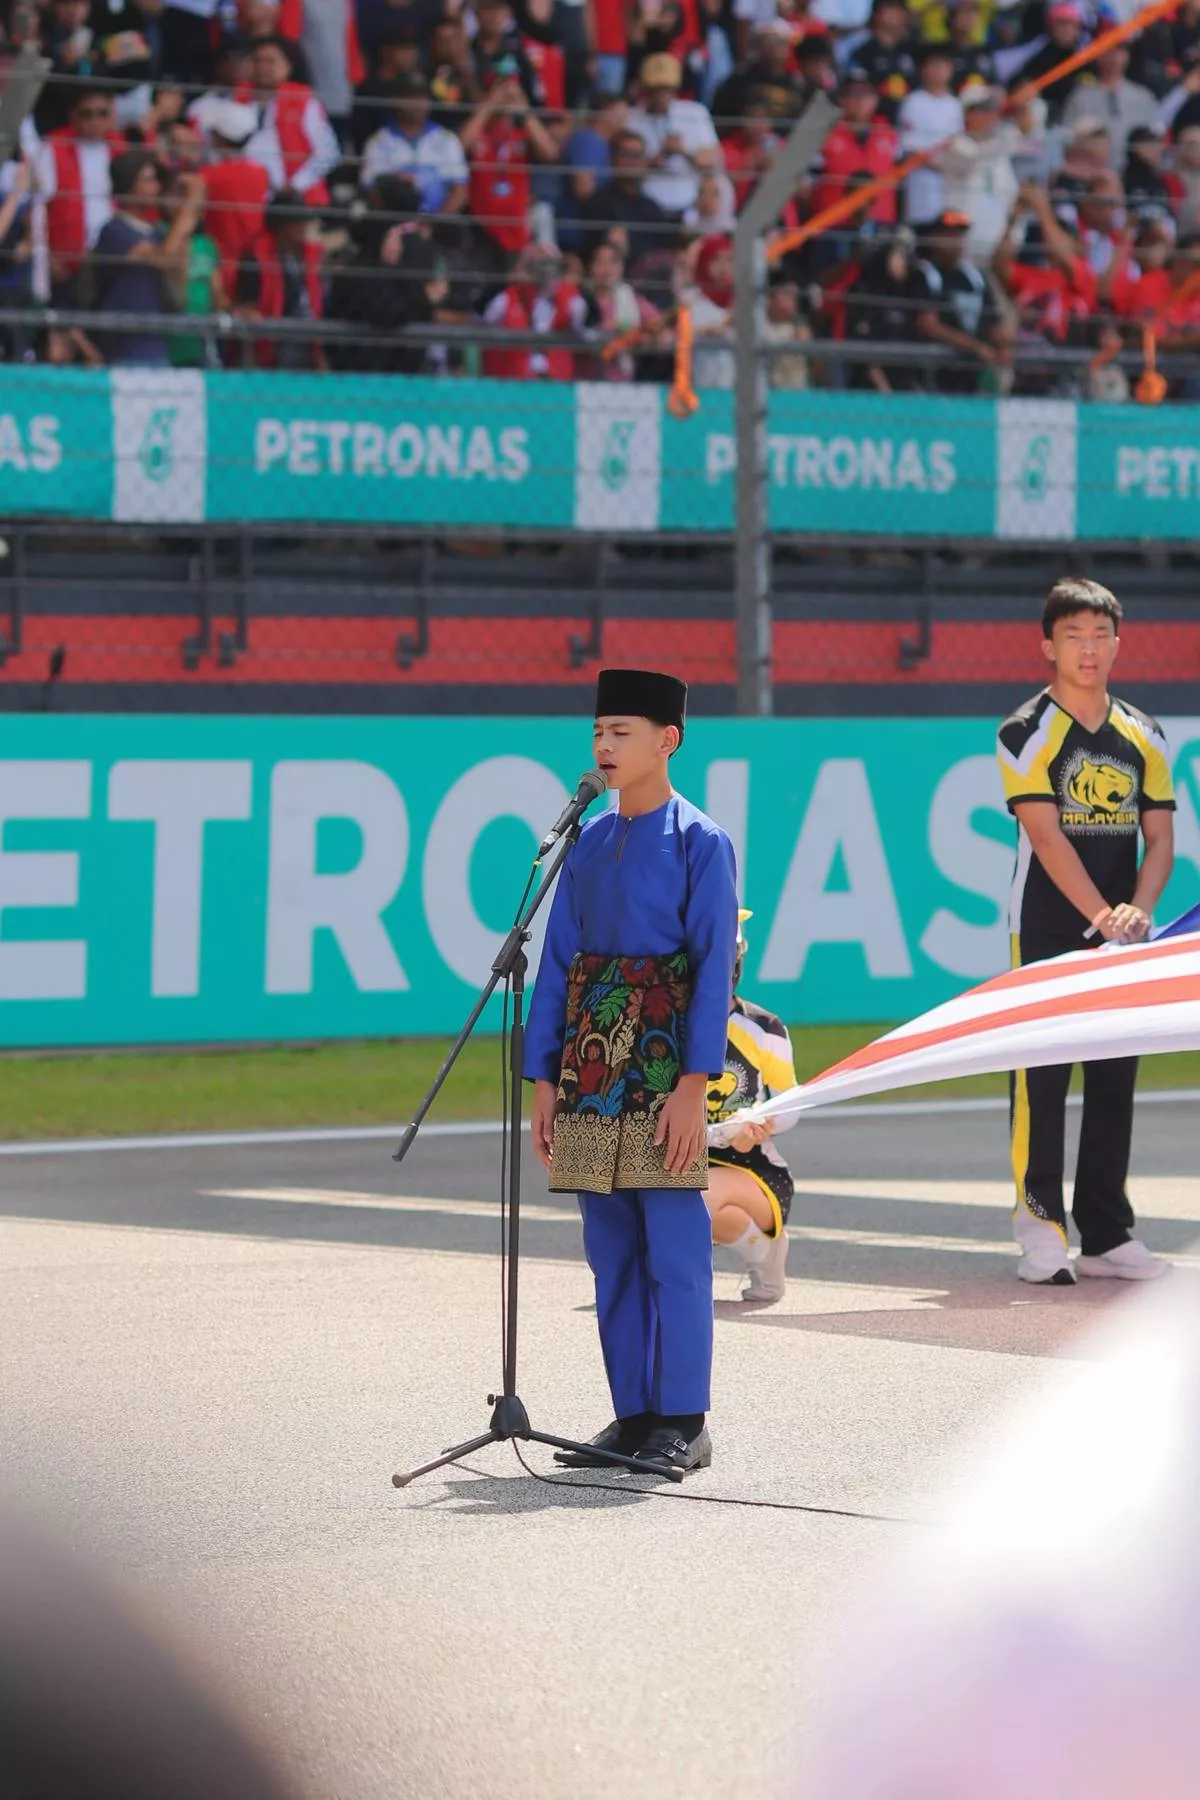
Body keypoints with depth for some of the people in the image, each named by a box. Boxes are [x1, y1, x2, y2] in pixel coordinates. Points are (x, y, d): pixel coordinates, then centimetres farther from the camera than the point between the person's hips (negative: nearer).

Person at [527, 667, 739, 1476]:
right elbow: (559, 963, 13)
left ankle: (683, 1423, 2)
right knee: (613, 1256, 8)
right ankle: (633, 1415, 15)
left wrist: (694, 1084, -15)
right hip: (591, 1069, 6)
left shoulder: (701, 843, -4)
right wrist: (545, 1078, 7)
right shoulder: (589, 844, 12)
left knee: (674, 1252, -3)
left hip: (662, 1072, -6)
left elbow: (714, 969, -9)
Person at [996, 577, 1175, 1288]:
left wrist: (1138, 909, -13)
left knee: (1116, 1080, 5)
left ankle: (1108, 1234, 10)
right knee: (1042, 1076, -7)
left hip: (1122, 933, 5)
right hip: (1048, 929, -5)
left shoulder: (1143, 737, 10)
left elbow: (1160, 836, 6)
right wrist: (1101, 915, -23)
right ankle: (1041, 1227, -4)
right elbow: (1046, 835, -14)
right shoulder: (1029, 732, -5)